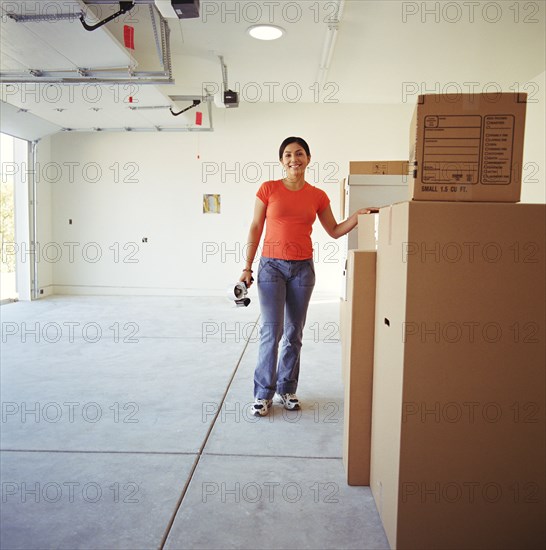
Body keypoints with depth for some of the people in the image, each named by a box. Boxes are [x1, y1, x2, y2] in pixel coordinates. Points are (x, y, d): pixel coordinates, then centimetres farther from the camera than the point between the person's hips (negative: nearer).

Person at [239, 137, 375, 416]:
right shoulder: (268, 189, -2)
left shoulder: (317, 196, 4)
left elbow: (335, 231, 12)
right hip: (272, 265, -2)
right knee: (272, 331, -6)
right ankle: (263, 394, 8)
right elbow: (255, 228, 1)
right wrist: (247, 267, -2)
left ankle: (286, 389, 23)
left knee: (294, 332, 8)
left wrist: (358, 216, -4)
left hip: (303, 268, 3)